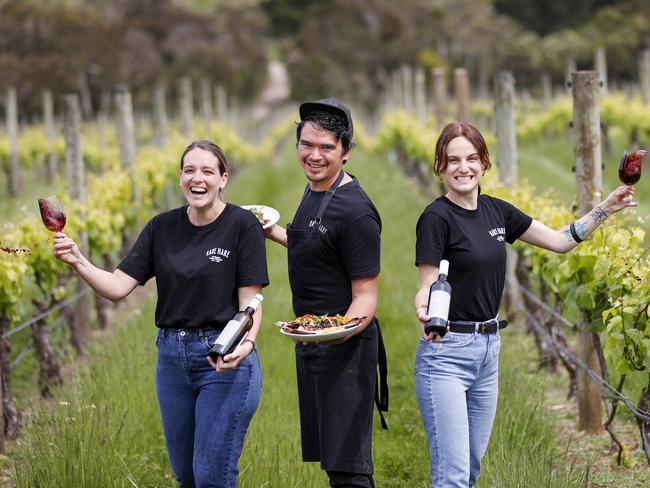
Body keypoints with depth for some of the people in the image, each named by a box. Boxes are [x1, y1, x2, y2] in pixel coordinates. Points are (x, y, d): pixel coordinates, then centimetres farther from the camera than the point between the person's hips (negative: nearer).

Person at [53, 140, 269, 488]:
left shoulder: (242, 225, -8)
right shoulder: (162, 227, 5)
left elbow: (250, 300, -9)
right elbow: (118, 287, -1)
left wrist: (246, 343, -29)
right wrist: (79, 263, -19)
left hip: (224, 359, -5)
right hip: (172, 357, 5)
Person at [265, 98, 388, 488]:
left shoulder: (355, 211, -20)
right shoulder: (314, 189, 8)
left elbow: (365, 295, -20)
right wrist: (273, 231, 26)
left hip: (344, 346, -10)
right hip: (311, 340, 10)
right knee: (322, 453, 16)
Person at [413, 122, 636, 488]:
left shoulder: (496, 211, 8)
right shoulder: (436, 218, -12)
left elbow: (560, 240, 15)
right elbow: (426, 289, -14)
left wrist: (606, 209, 6)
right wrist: (425, 314, -36)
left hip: (488, 349, 7)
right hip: (446, 352, -7)